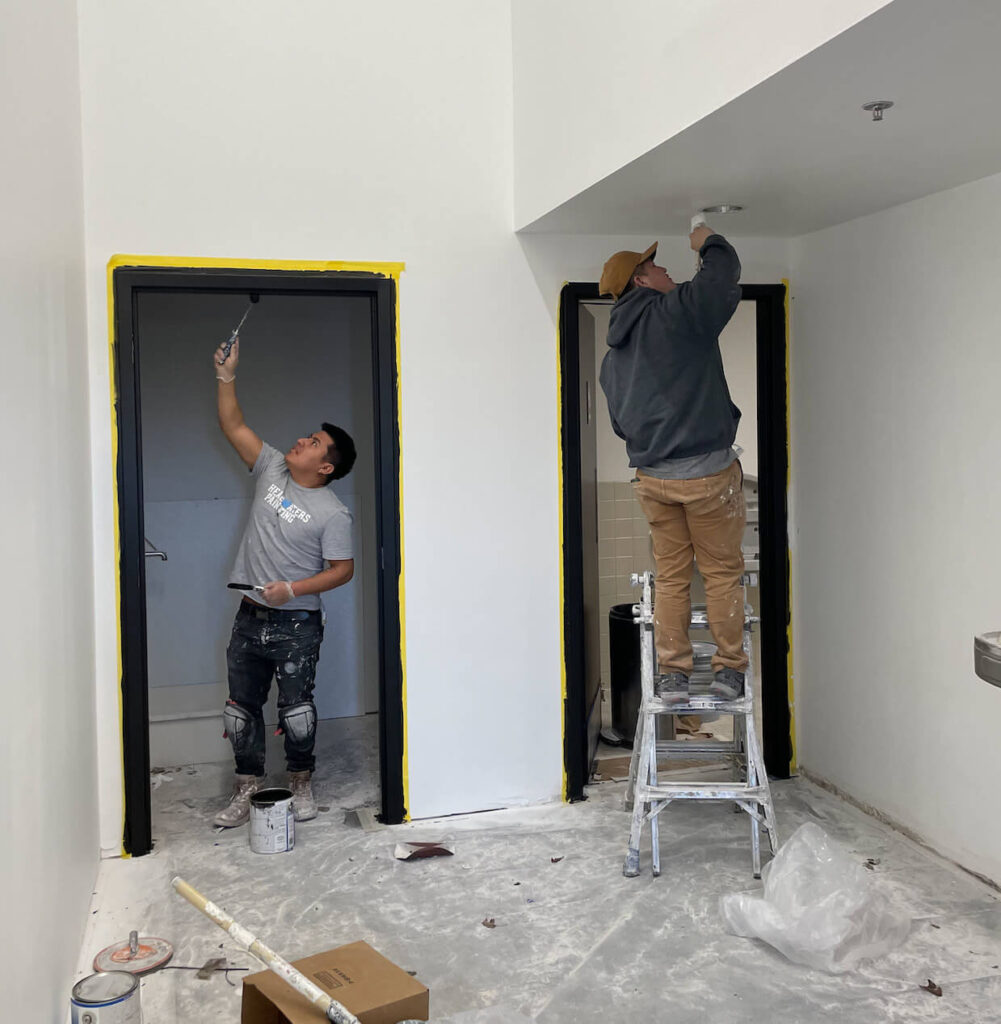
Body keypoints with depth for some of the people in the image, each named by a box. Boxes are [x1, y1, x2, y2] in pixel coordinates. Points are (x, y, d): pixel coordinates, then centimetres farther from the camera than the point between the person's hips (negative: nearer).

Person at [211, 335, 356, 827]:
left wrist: (292, 589, -21)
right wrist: (227, 376, -3)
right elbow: (234, 427, 6)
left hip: (296, 624, -5)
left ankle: (301, 782, 24)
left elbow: (342, 570, -11)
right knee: (241, 708, 10)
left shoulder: (332, 512, -13)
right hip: (250, 617, 6)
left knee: (296, 709, 4)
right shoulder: (272, 468, 3)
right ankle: (248, 787, 22)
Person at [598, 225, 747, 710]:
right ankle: (728, 670, 12)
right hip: (708, 473, -6)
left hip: (651, 478, 6)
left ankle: (671, 672, 14)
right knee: (722, 573, 6)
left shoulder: (612, 356, 13)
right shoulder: (678, 311, -9)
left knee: (670, 576, 13)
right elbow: (725, 274, -6)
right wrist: (709, 243, 14)